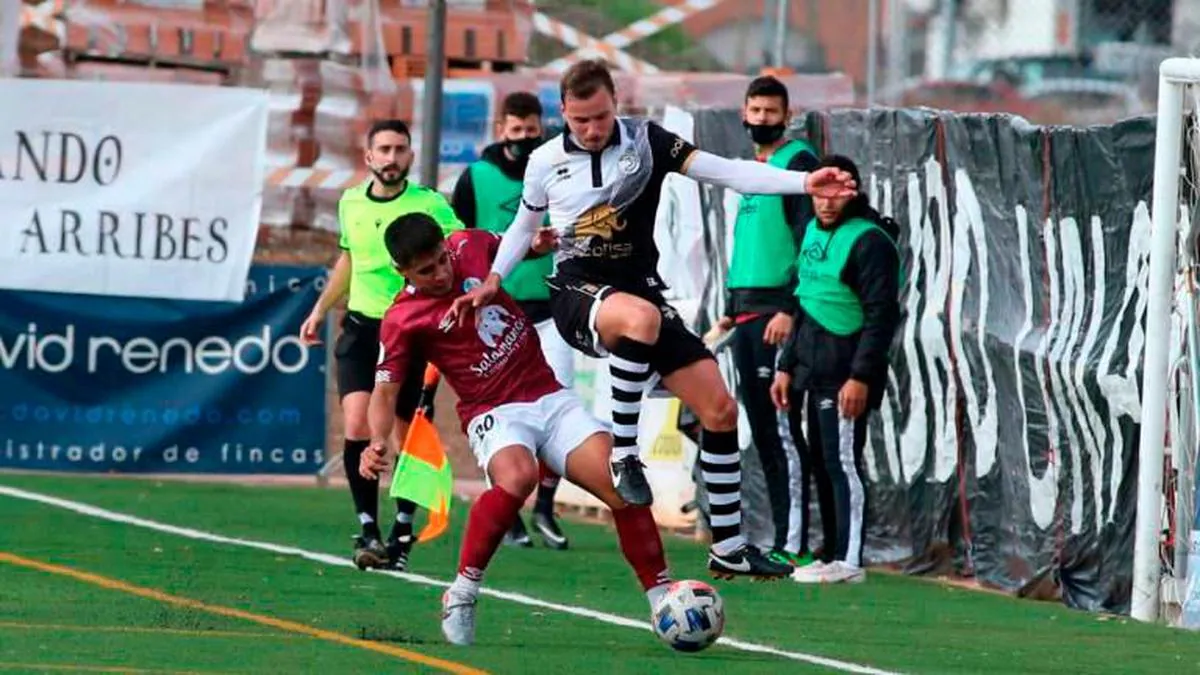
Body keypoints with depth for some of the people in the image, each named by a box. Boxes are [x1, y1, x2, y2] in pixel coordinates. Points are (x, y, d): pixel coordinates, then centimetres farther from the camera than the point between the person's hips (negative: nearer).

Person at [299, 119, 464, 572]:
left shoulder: (429, 205, -9)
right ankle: (368, 530, -9)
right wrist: (320, 309, 24)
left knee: (410, 434, 2)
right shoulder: (350, 202, 7)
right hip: (361, 326, 3)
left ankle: (402, 532, 17)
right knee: (357, 424, -13)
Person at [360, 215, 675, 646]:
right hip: (495, 415, -4)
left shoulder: (470, 246, 3)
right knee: (516, 476, -39)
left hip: (551, 399, 4)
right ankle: (462, 594, -23)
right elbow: (386, 391, -4)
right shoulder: (403, 320, -7)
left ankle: (662, 599, -5)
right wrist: (378, 442, -22)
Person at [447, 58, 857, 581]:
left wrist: (804, 183, -20)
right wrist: (493, 281, 8)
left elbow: (727, 171, -8)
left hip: (641, 290, 3)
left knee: (719, 409, -5)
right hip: (578, 296, -3)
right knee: (641, 316, -42)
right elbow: (525, 225, 20)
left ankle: (728, 548, 6)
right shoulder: (545, 162, 1)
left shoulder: (646, 142, -2)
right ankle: (623, 453, -30)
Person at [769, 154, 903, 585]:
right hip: (814, 369, 9)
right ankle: (832, 556, 18)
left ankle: (849, 561, -8)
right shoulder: (813, 232, 16)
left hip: (846, 375, -9)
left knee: (842, 462, -9)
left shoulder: (869, 242, -12)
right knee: (822, 463, 11)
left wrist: (861, 376, -21)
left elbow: (883, 314, -17)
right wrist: (787, 366, 22)